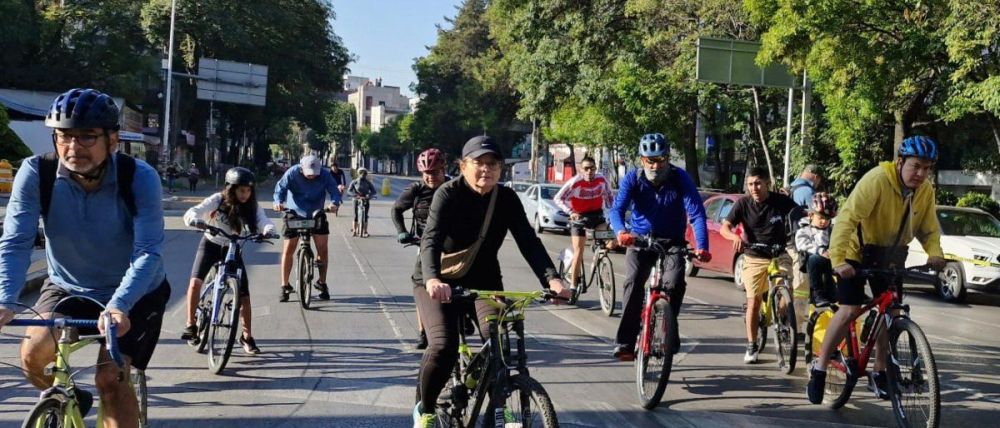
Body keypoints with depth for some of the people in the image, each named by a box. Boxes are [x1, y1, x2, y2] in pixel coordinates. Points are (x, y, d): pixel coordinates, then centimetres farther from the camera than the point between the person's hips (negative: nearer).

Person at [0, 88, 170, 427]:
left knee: (110, 379, -18)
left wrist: (119, 306, -46)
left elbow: (149, 253, -30)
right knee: (33, 354, -21)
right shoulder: (36, 173, -19)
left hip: (134, 295, -2)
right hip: (67, 288, 2)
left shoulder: (140, 177, -25)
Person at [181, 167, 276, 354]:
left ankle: (247, 336, 10)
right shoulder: (217, 200, -20)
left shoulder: (252, 208, -14)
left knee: (244, 294, -5)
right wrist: (197, 221, -53)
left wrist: (268, 231, -53)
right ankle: (191, 325, -6)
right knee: (195, 282, -23)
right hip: (211, 244, -1)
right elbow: (190, 214, -29)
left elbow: (264, 222, -28)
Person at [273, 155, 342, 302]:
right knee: (288, 250, -4)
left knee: (322, 249, -4)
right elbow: (280, 187, -21)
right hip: (294, 214, -1)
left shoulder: (325, 175, -14)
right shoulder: (292, 173, -17)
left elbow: (334, 190, -17)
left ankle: (322, 283, 13)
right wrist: (278, 201, -42)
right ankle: (285, 286, 7)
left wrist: (335, 203, -40)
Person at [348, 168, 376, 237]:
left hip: (366, 200, 1)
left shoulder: (368, 183, 2)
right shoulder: (354, 182, 1)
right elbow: (349, 190, -6)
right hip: (357, 200, -1)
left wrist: (368, 196, -22)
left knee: (365, 216, -3)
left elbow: (373, 191, -4)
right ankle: (354, 230, 9)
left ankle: (365, 231, 2)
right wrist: (355, 195, -22)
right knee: (355, 216, -3)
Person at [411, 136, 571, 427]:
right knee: (443, 347, -21)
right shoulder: (449, 194, -17)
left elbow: (528, 241, -17)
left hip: (483, 280, 3)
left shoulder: (507, 199, -7)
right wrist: (432, 279, -50)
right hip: (439, 283, -3)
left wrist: (551, 278, -34)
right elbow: (431, 239, -30)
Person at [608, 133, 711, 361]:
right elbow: (617, 209, -25)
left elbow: (696, 213, -24)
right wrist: (620, 231, -48)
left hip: (672, 241, 0)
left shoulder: (680, 178, -16)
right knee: (633, 283, -21)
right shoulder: (633, 178, -13)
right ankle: (625, 341, -17)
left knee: (675, 283, -23)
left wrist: (702, 246, -39)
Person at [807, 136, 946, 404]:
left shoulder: (926, 191, -9)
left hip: (890, 256, 6)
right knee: (850, 310, -13)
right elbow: (848, 218, -35)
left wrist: (935, 254, -23)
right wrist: (837, 259, -45)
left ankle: (879, 373, 20)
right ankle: (819, 369, 0)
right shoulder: (877, 180, -28)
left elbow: (929, 229, -2)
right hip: (858, 251, -6)